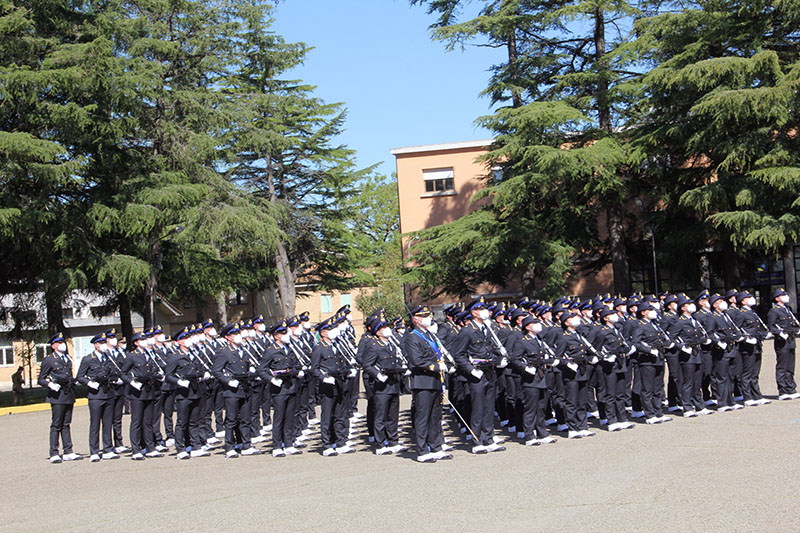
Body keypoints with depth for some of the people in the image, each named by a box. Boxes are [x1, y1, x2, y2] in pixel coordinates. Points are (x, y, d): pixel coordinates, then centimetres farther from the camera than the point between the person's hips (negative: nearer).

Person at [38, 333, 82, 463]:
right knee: (56, 425, -4)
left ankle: (68, 452, 12)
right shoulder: (48, 360, -3)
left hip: (69, 395, 6)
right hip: (57, 395, -6)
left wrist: (73, 381, 12)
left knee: (66, 424, 10)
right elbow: (40, 380, -2)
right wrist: (50, 384, -18)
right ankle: (54, 454, -1)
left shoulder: (68, 358, 16)